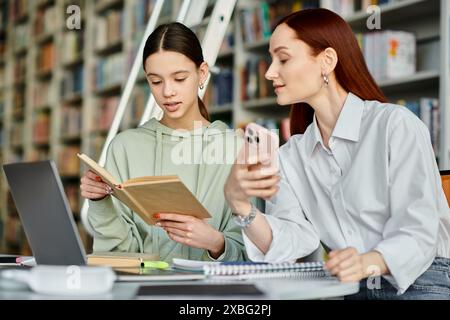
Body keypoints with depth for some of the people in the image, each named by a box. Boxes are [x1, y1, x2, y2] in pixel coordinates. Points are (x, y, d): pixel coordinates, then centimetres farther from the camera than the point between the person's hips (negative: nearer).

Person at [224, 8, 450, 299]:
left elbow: (417, 232, -16)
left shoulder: (395, 124, -7)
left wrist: (367, 263, -36)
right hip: (348, 288, 4)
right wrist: (241, 205, -22)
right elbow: (294, 241, -4)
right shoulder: (290, 157, 12)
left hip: (420, 283, -4)